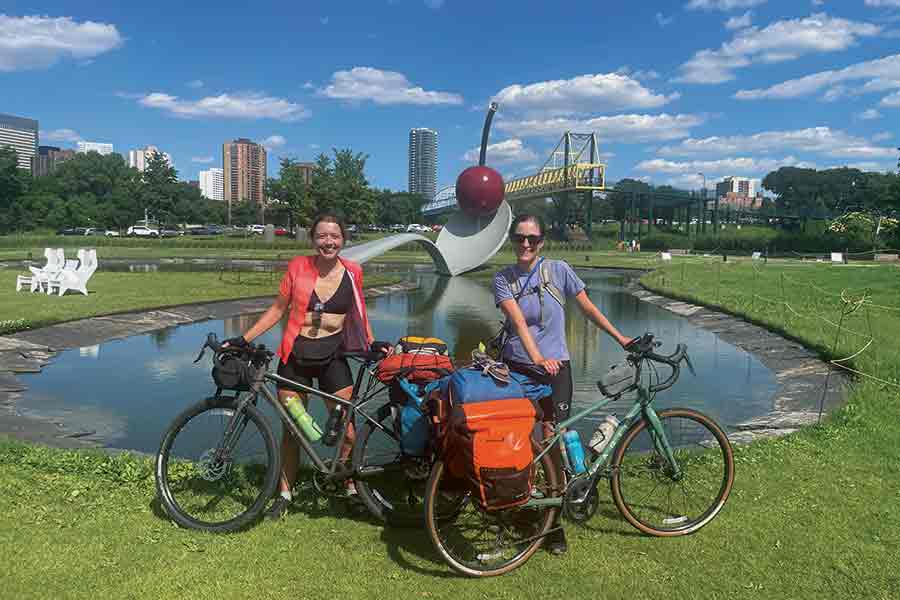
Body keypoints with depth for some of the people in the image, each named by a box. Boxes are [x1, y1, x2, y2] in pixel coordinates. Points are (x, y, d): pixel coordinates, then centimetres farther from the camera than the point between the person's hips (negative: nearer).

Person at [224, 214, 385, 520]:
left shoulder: (352, 272, -2)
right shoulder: (298, 266, -5)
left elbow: (359, 313, 12)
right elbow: (278, 309, 1)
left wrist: (373, 344, 2)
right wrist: (243, 339, -3)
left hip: (333, 358, 0)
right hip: (295, 357, 0)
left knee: (346, 428, -2)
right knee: (291, 428, 9)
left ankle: (352, 486, 21)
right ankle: (285, 494, 25)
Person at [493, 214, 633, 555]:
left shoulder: (558, 270, -1)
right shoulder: (503, 279, -1)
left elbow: (588, 308, 5)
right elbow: (518, 321, -16)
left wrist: (621, 339, 4)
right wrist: (537, 358, -30)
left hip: (555, 366, -1)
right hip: (516, 367, 1)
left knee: (553, 440, -4)